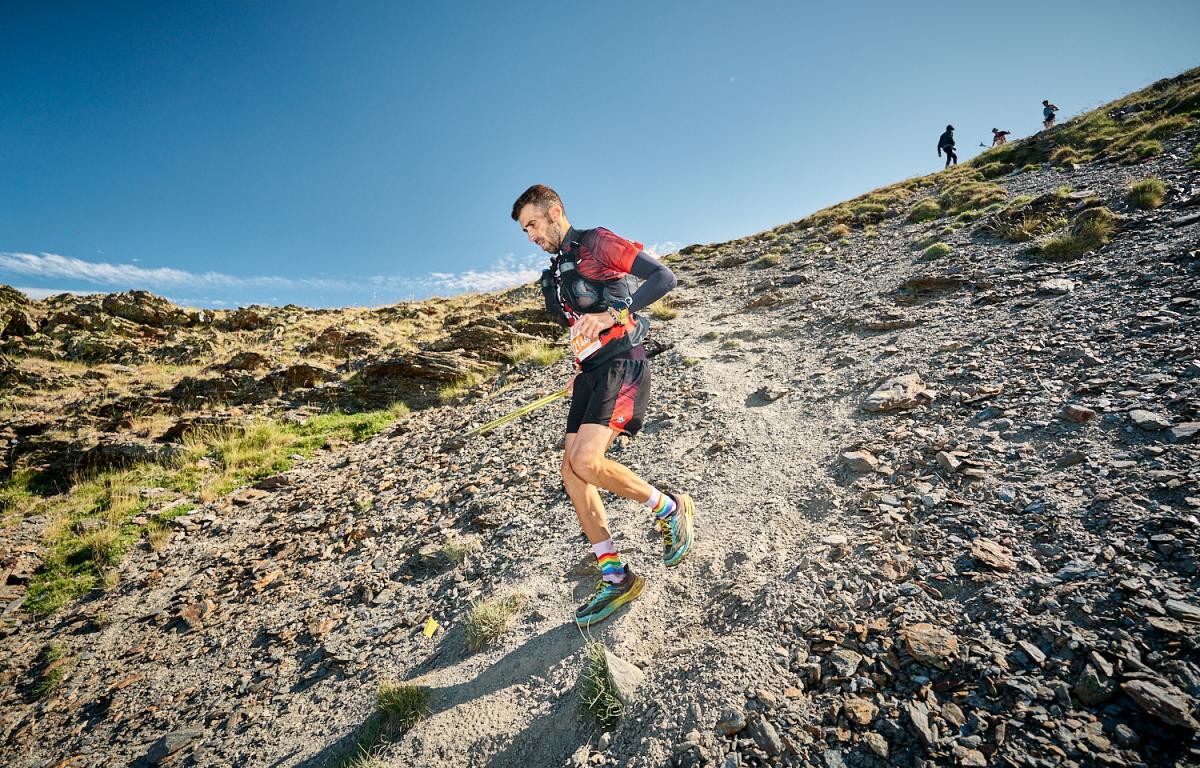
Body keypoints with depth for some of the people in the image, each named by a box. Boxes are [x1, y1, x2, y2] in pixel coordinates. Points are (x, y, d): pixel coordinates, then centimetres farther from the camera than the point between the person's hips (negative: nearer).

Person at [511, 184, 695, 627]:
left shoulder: (596, 243, -2)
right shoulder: (556, 275, 22)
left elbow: (664, 277, -12)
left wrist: (611, 313, -20)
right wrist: (581, 374, 17)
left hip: (622, 363, -8)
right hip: (592, 370, 9)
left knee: (587, 461, -25)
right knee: (571, 472, -1)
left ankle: (670, 510, 2)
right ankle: (615, 578, 9)